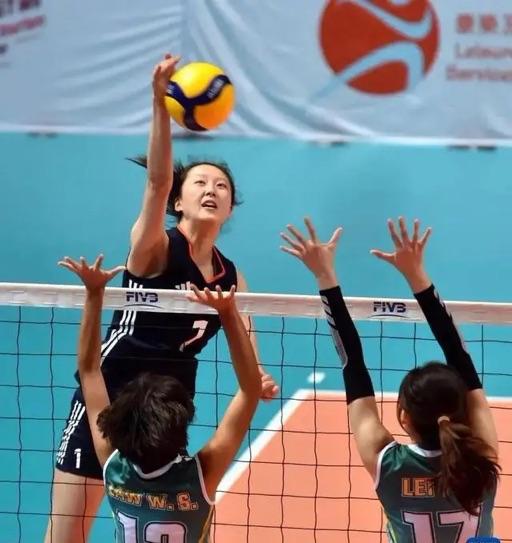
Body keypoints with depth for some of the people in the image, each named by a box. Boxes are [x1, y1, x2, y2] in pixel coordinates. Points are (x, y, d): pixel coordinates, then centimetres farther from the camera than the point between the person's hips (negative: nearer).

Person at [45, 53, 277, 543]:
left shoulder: (231, 278, 5)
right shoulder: (154, 248, -11)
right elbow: (157, 179, -29)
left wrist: (258, 380, -14)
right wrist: (160, 101, -44)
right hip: (109, 398, -5)